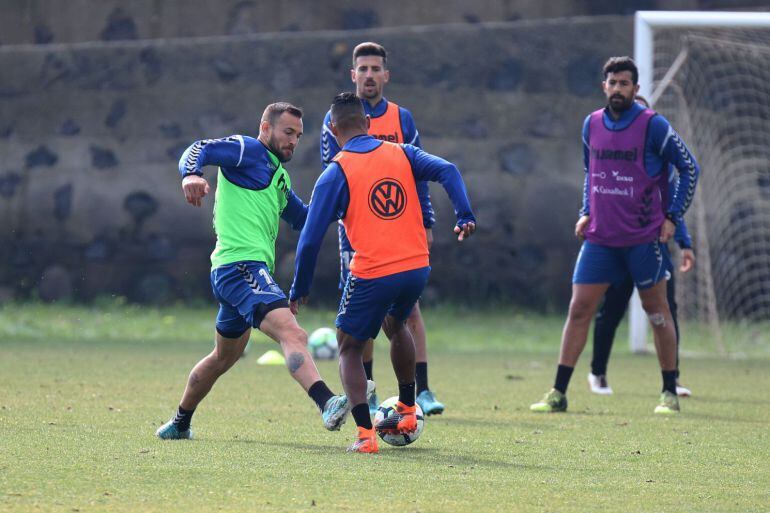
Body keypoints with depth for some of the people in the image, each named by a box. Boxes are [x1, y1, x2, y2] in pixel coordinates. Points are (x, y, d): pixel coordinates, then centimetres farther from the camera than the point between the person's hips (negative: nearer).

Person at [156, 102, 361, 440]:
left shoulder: (279, 175, 26)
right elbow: (201, 149, -16)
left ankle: (179, 424, 38)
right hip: (240, 265, -11)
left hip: (252, 270, 11)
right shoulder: (248, 151, -1)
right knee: (291, 333, -29)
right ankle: (327, 404, -47)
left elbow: (302, 218, 34)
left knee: (225, 356, 24)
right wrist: (191, 173, -38)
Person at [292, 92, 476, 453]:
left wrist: (299, 290, 4)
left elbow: (311, 239, -6)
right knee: (396, 326, 33)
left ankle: (365, 433, -4)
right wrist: (465, 216, -10)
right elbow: (446, 171, -7)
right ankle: (407, 412, 36)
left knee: (349, 348, 13)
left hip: (372, 275, -5)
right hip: (417, 267, 5)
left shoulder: (335, 173, -4)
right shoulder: (401, 154, 8)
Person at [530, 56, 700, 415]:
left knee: (657, 312, 4)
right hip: (599, 236, 4)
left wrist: (673, 217, -6)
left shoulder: (653, 126, -8)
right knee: (579, 310, -1)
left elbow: (689, 168, -1)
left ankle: (670, 395, 12)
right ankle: (558, 394, 2)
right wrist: (586, 212, 10)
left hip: (644, 237, -4)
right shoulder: (592, 124, 7)